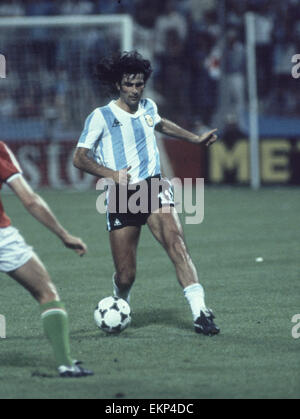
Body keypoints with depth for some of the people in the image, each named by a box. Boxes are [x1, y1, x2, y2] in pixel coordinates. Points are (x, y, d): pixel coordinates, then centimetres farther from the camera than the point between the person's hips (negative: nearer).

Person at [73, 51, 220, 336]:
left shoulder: (148, 108, 12)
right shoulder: (101, 117, -3)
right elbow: (79, 158, -7)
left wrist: (195, 139, 40)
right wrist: (113, 174, -21)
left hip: (154, 189, 2)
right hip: (121, 196, -2)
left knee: (176, 244, -24)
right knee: (125, 275, -2)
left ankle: (200, 313, -33)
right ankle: (121, 303, 35)